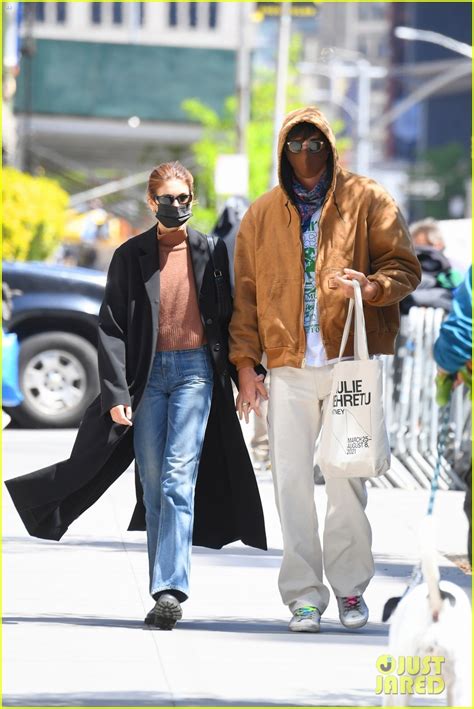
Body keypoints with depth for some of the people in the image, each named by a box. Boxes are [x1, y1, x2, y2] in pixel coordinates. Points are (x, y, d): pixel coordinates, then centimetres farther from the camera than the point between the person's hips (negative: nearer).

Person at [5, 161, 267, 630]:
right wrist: (116, 392, -8)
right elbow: (112, 327, 1)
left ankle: (169, 590, -20)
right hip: (147, 374, 1)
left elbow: (227, 317, 12)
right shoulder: (131, 256, 5)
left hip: (195, 369, -1)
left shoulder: (210, 252, 7)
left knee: (178, 479, -13)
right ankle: (165, 594, 9)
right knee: (153, 486, 3)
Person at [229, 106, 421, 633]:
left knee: (346, 478, -1)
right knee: (291, 481, -3)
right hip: (289, 367, 2)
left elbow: (405, 268, 3)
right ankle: (304, 594, 3)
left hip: (349, 361, -2)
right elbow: (246, 294, 12)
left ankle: (350, 585, 14)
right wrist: (246, 366, 4)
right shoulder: (262, 216, 12)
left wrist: (371, 285, -20)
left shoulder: (367, 202, 5)